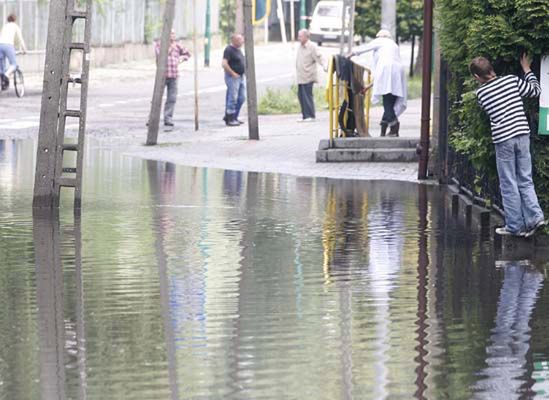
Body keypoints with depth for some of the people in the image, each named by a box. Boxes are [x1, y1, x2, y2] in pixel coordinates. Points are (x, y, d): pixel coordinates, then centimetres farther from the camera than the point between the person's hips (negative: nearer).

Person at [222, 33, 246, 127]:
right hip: (232, 77, -9)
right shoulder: (229, 50, -14)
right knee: (233, 98, -6)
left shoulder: (238, 50, 15)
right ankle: (230, 119, 0)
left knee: (241, 98, 10)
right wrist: (233, 73, -20)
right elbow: (224, 64, -23)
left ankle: (234, 117, 20)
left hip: (241, 77, 9)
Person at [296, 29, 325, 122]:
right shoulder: (300, 46, 14)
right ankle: (305, 116, 15)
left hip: (308, 76, -8)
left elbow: (318, 58, -14)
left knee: (307, 96, -8)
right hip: (300, 77, 8)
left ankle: (310, 115, -2)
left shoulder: (312, 47, -8)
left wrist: (324, 66, -26)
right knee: (300, 95, 8)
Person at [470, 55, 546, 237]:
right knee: (525, 181, 13)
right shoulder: (512, 80, 0)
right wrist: (527, 70, 24)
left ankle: (515, 226, 9)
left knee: (509, 185, 6)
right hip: (522, 134, 3)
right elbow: (536, 90, 10)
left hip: (503, 140, -3)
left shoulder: (481, 93, -3)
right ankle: (535, 216, -2)